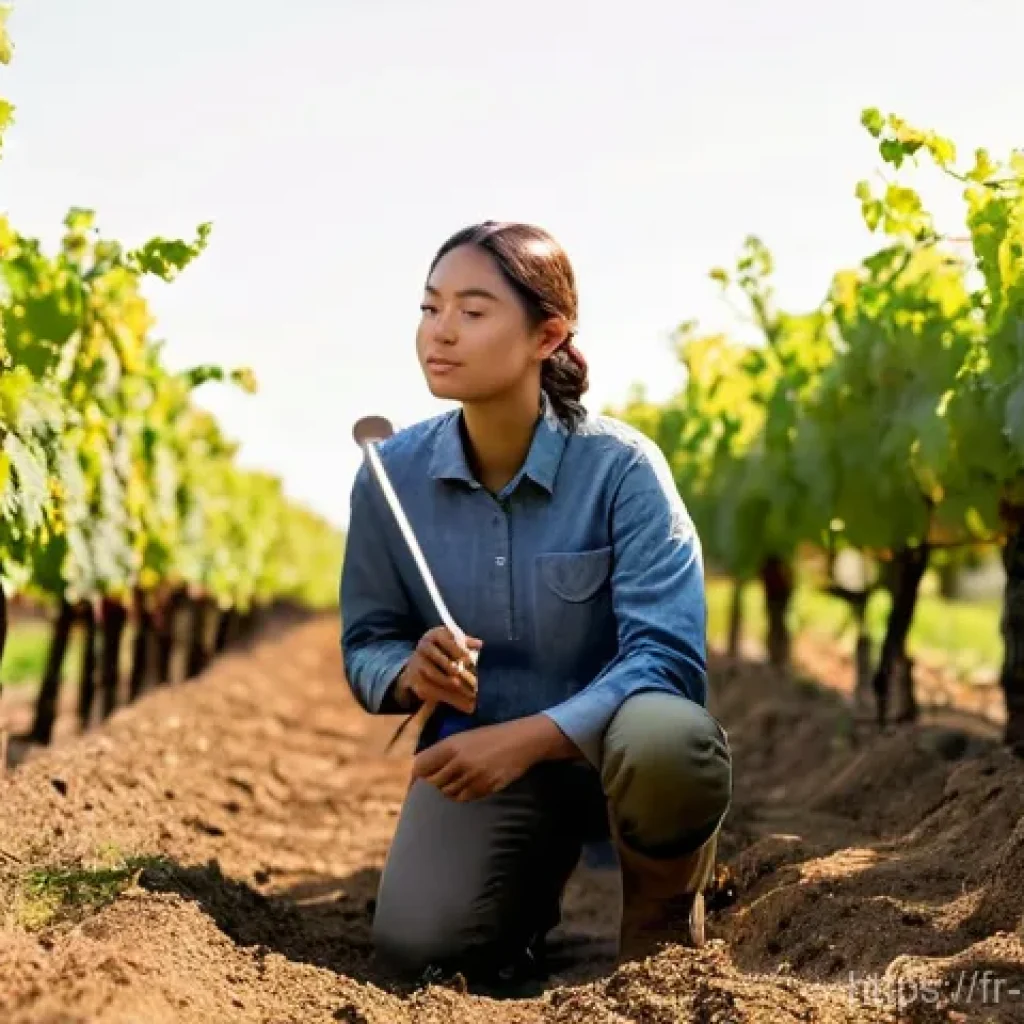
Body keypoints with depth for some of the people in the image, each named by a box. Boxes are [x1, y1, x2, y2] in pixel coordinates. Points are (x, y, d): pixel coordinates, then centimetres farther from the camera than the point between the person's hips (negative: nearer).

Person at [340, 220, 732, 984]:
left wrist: (528, 737, -35)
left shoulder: (620, 467, -17)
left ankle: (665, 911, -2)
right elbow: (367, 643, 3)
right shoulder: (392, 475, -6)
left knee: (668, 743, -39)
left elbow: (668, 656, -24)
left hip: (609, 741, -3)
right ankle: (538, 873, 17)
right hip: (479, 747, 3)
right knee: (419, 944, -21)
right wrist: (411, 674, -21)